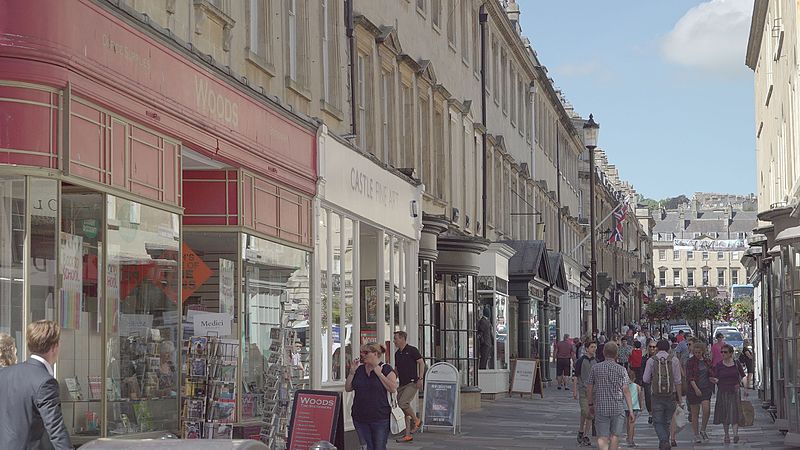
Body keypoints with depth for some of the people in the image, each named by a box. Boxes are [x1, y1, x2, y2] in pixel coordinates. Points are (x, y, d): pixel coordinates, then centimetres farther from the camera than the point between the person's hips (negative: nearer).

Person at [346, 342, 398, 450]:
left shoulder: (386, 369, -2)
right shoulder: (359, 369, 11)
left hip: (380, 418, -4)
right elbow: (348, 388, 10)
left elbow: (393, 388, -13)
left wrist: (379, 373, -14)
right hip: (360, 418, 4)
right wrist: (353, 370, 0)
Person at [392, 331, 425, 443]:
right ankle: (407, 435, 9)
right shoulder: (397, 354, 15)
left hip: (412, 383, -8)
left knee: (403, 403, -23)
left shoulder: (412, 350, -6)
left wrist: (420, 379, -16)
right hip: (402, 384, 8)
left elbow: (421, 363, -9)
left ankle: (416, 421, 0)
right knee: (403, 405, 5)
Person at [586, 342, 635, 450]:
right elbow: (626, 391, -6)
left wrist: (591, 404, 19)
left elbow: (589, 388, 5)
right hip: (618, 408, 0)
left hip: (600, 407, 0)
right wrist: (630, 410, -2)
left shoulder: (595, 368, 0)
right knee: (615, 436, 13)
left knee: (602, 437, -1)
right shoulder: (621, 370, -4)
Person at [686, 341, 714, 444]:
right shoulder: (690, 362, -4)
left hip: (706, 389, 3)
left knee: (706, 410, -15)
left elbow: (711, 374, 19)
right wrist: (696, 389, -20)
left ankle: (703, 430, 6)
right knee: (695, 414, 2)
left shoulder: (707, 361, 8)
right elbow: (689, 376, -11)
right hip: (693, 390, -3)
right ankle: (696, 435, 12)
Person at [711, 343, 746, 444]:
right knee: (724, 414, 6)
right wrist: (715, 380, -21)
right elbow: (716, 378, 3)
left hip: (734, 392, -1)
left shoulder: (736, 364, 3)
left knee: (735, 412, -14)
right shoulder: (719, 365, 3)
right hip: (723, 392, 1)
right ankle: (726, 435, 19)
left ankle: (735, 433, -23)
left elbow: (743, 377, 12)